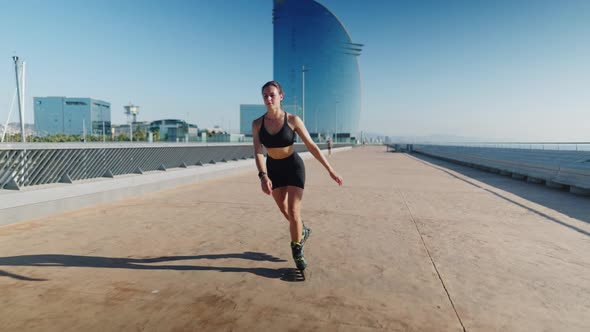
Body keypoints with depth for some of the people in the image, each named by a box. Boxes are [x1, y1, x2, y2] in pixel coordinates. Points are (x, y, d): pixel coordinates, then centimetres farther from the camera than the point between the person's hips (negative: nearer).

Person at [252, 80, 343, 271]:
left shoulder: (293, 120, -16)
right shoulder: (257, 124, -10)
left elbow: (311, 146, -12)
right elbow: (258, 152, -18)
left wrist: (330, 170, -12)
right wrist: (263, 177, -35)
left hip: (294, 167, -3)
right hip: (273, 170, 4)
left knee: (293, 213, -9)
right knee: (285, 212, 16)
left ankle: (297, 250, 16)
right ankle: (302, 231, 48)